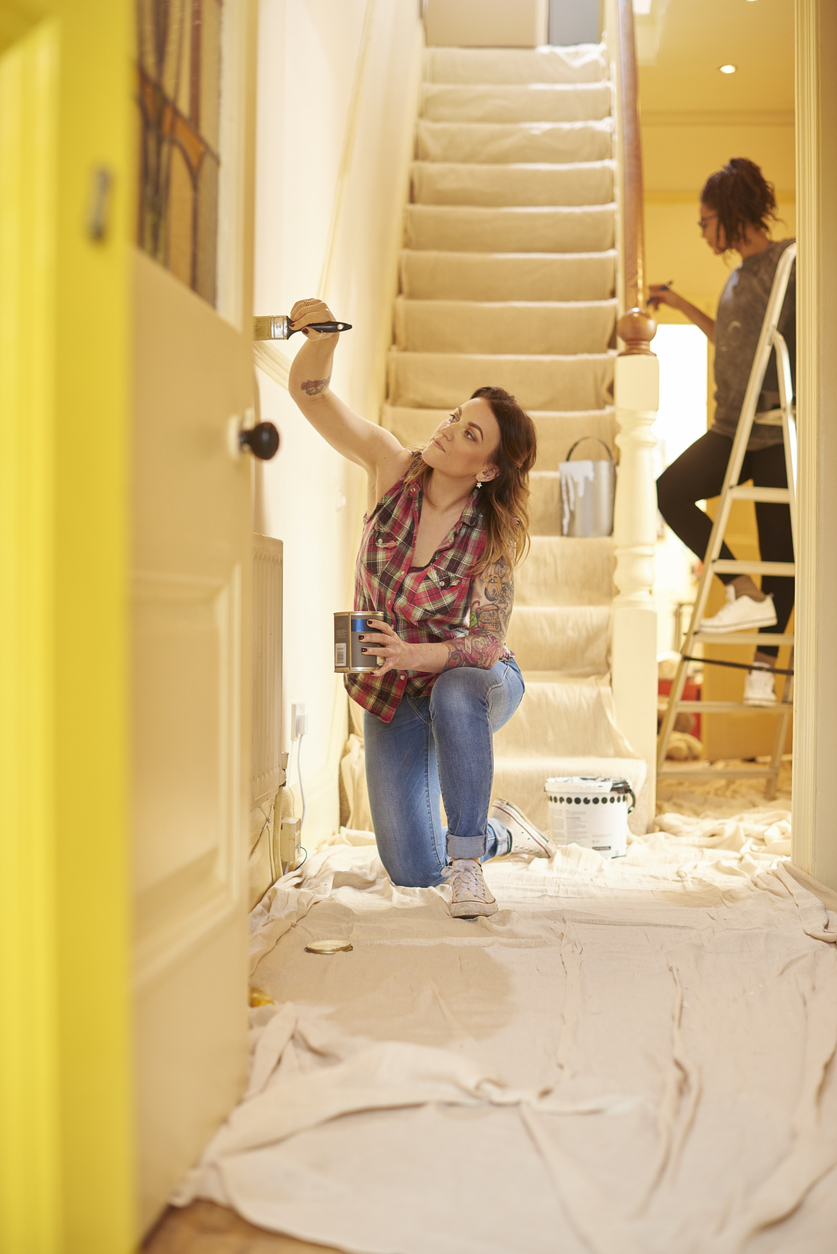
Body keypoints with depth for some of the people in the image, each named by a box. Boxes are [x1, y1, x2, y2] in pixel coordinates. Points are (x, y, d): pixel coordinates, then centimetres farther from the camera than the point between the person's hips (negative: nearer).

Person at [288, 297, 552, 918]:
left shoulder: (492, 538, -24)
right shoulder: (392, 467, -16)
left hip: (471, 678, -3)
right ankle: (499, 830, 34)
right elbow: (310, 392, -19)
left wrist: (418, 654, -40)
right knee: (412, 871, 1)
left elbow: (490, 643, -24)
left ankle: (468, 860, -25)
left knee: (453, 697, -44)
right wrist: (323, 337, -39)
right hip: (391, 695, 3)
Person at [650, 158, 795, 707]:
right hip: (733, 427, 8)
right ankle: (746, 593, -5)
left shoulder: (789, 259, -6)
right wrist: (682, 305, 32)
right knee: (671, 491, -10)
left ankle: (764, 667, 1)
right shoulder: (739, 275, 18)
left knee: (778, 540, -2)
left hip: (779, 429, -8)